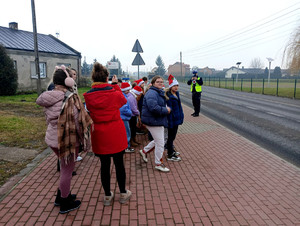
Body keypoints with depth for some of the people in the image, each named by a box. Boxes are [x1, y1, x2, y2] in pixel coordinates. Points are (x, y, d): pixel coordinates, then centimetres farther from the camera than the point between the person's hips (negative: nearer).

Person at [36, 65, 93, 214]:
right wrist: (85, 140, -8)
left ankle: (61, 196, 43)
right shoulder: (71, 98, -22)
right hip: (68, 139, -7)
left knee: (65, 168, 26)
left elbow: (49, 119, 9)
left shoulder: (49, 97, 0)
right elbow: (79, 121, -19)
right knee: (67, 171, 10)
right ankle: (65, 204, 28)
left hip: (52, 138, 7)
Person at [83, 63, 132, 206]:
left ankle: (107, 196, 26)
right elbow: (123, 100, 9)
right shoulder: (114, 93, -13)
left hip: (99, 135, 2)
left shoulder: (88, 96, -7)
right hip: (116, 134, -2)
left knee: (104, 165, 13)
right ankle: (123, 194, 28)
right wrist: (115, 85, 16)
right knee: (119, 163, 12)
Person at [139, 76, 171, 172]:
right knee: (160, 143, 0)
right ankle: (158, 164, 16)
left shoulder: (160, 92, 15)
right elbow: (153, 108, -32)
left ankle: (144, 151, 39)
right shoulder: (151, 93, -20)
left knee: (158, 140, 22)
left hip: (158, 121, 11)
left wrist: (167, 108, 5)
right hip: (153, 121, -11)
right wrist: (166, 110, -20)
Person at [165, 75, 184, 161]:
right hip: (172, 119, -9)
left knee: (173, 136, 21)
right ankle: (170, 155, 13)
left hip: (177, 118, 9)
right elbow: (169, 109, -21)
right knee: (171, 136, 2)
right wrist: (170, 121, -22)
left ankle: (171, 150, 37)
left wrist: (181, 116, 15)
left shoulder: (176, 93, 8)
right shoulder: (168, 96, -19)